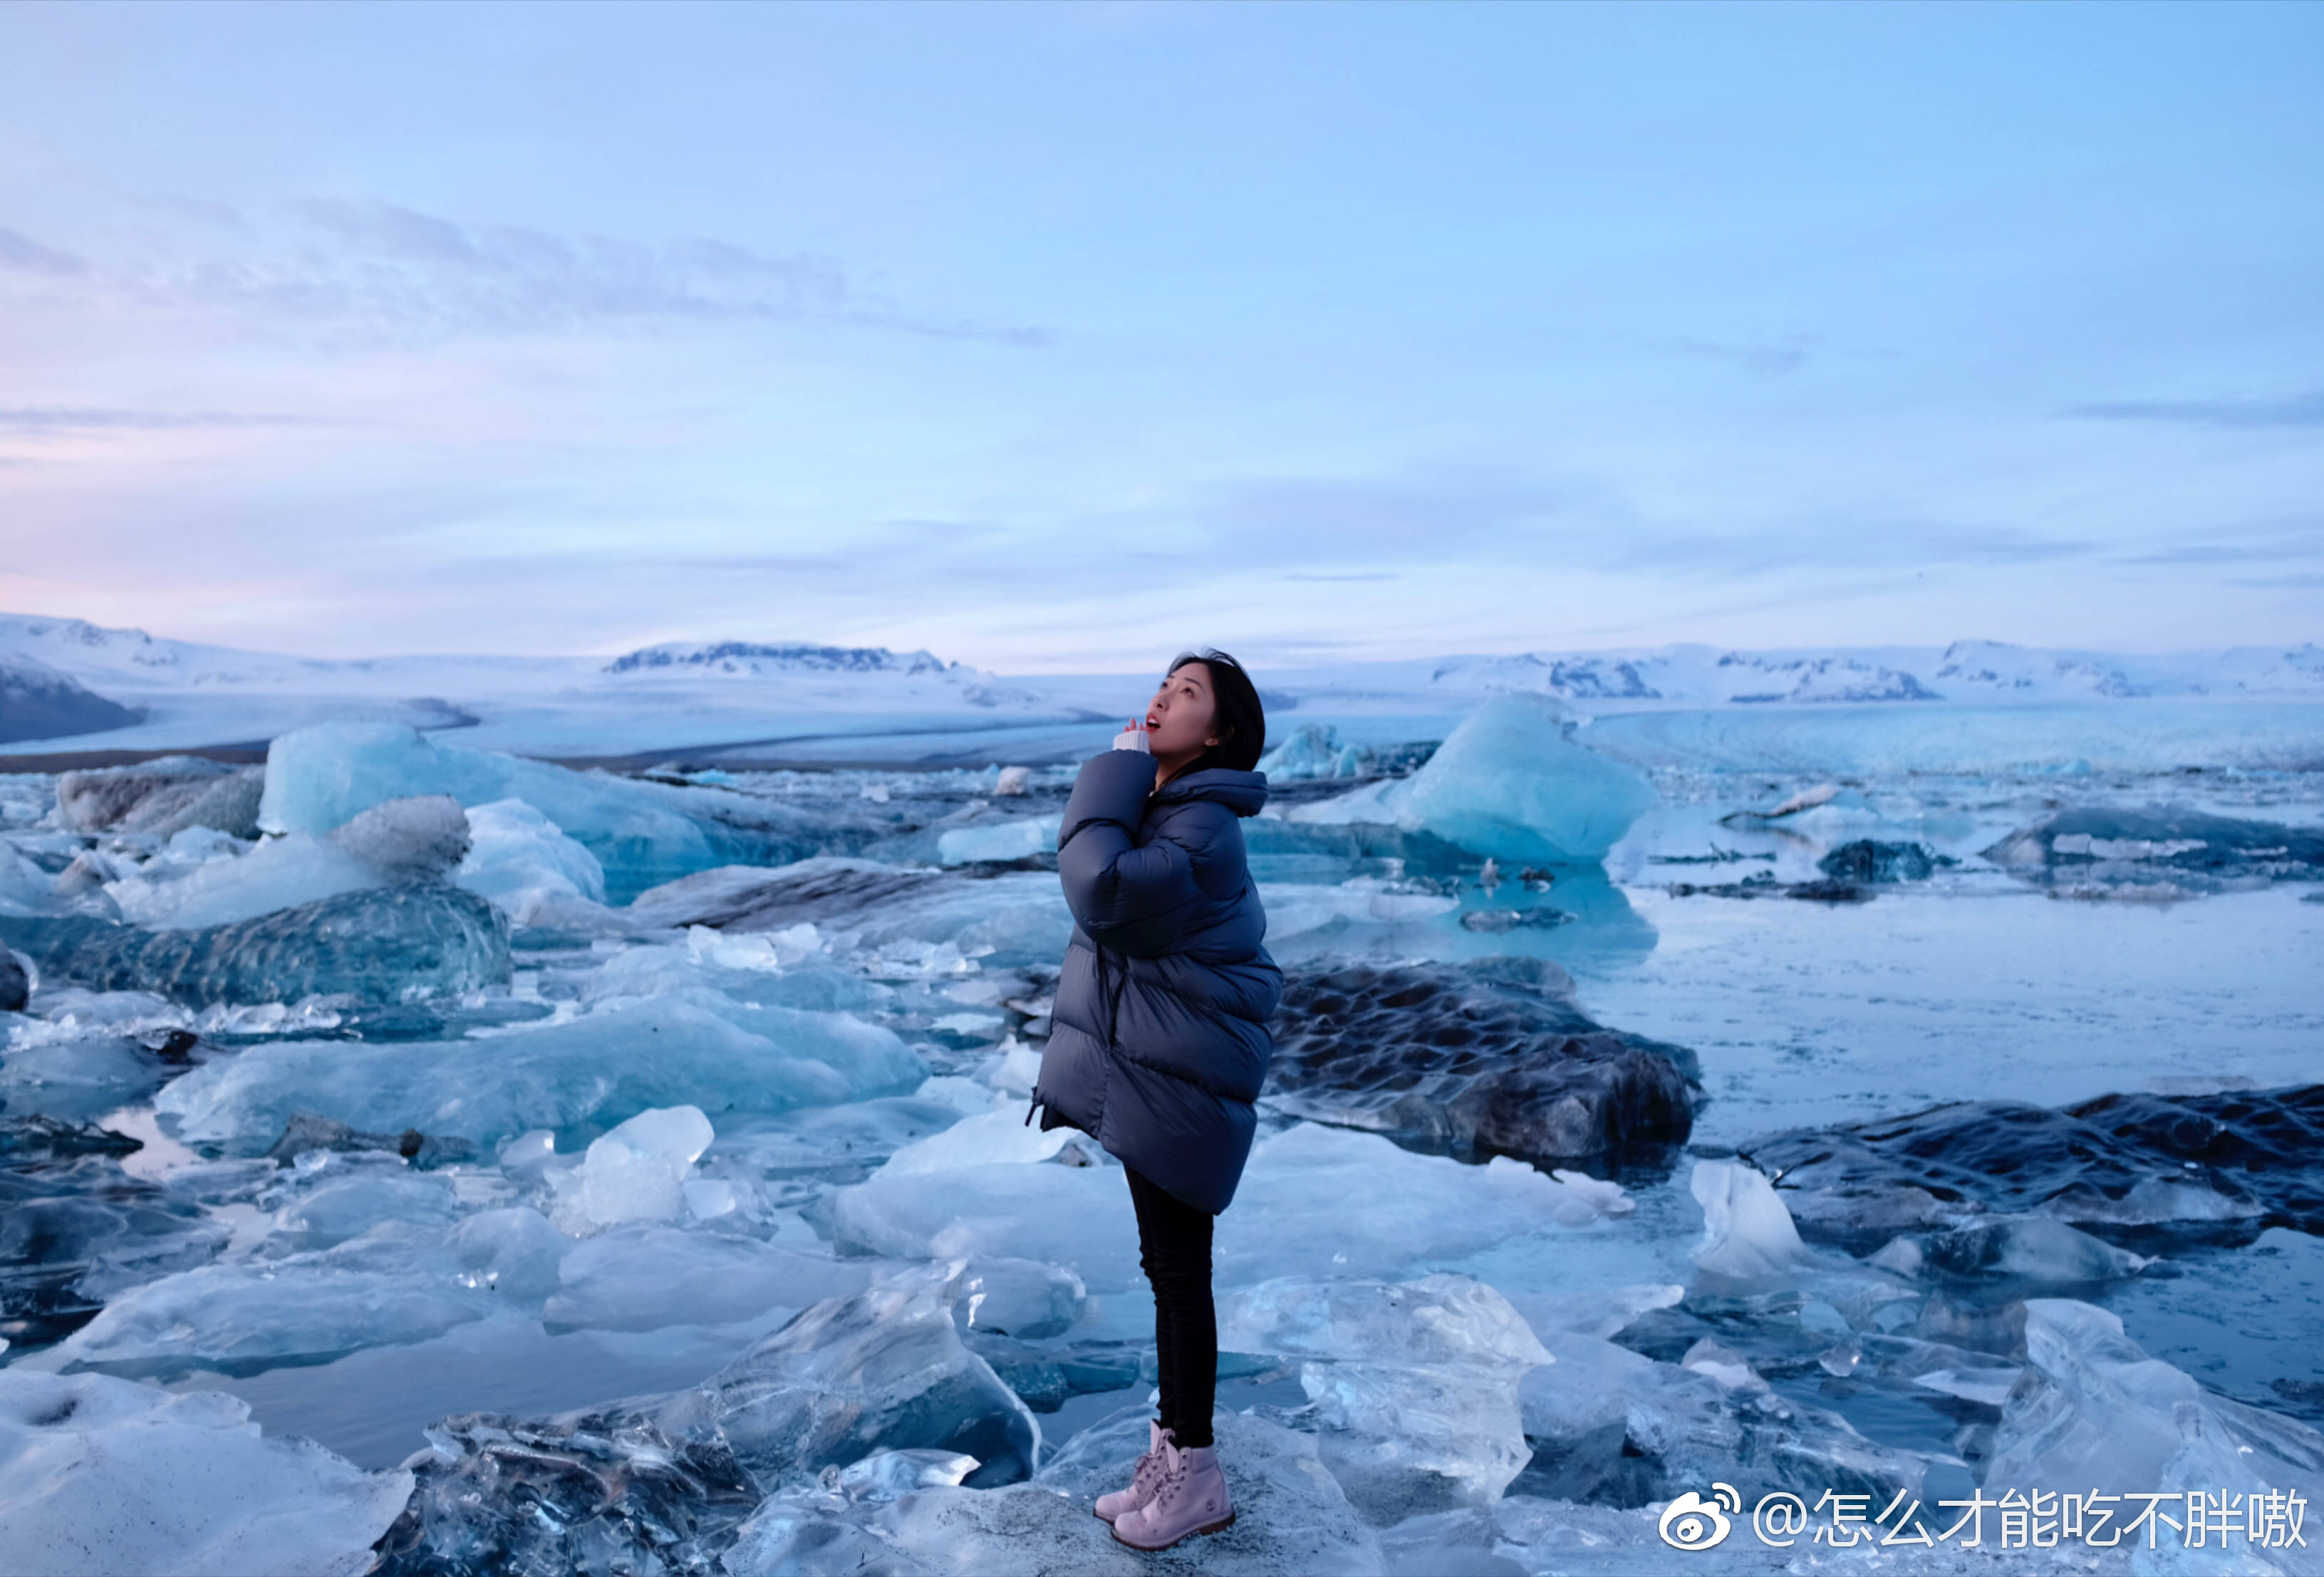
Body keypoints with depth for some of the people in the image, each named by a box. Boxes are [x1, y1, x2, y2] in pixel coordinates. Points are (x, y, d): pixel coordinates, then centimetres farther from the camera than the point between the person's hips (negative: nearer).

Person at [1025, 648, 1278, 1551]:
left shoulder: (1203, 829, -20)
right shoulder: (1164, 808, 11)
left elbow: (1102, 890, -32)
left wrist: (1118, 773, -22)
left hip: (1180, 1079, -10)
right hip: (1147, 1070, 10)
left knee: (1180, 1272, 2)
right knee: (1167, 1266, 17)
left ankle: (1195, 1477, 18)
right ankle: (1172, 1451, 31)